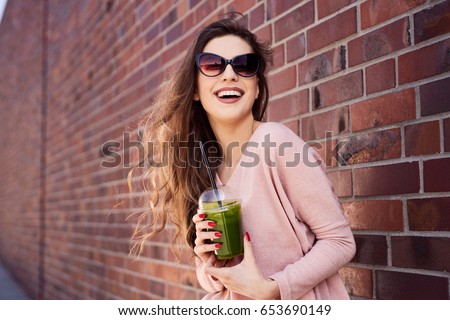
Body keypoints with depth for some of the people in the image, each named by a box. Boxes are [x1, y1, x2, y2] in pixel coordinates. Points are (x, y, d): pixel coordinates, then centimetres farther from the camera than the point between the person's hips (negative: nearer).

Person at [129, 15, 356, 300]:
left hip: (302, 299, -3)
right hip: (236, 299, 3)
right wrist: (208, 260, -10)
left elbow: (340, 241, -12)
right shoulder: (202, 169, 0)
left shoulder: (276, 142, -15)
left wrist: (268, 289, -20)